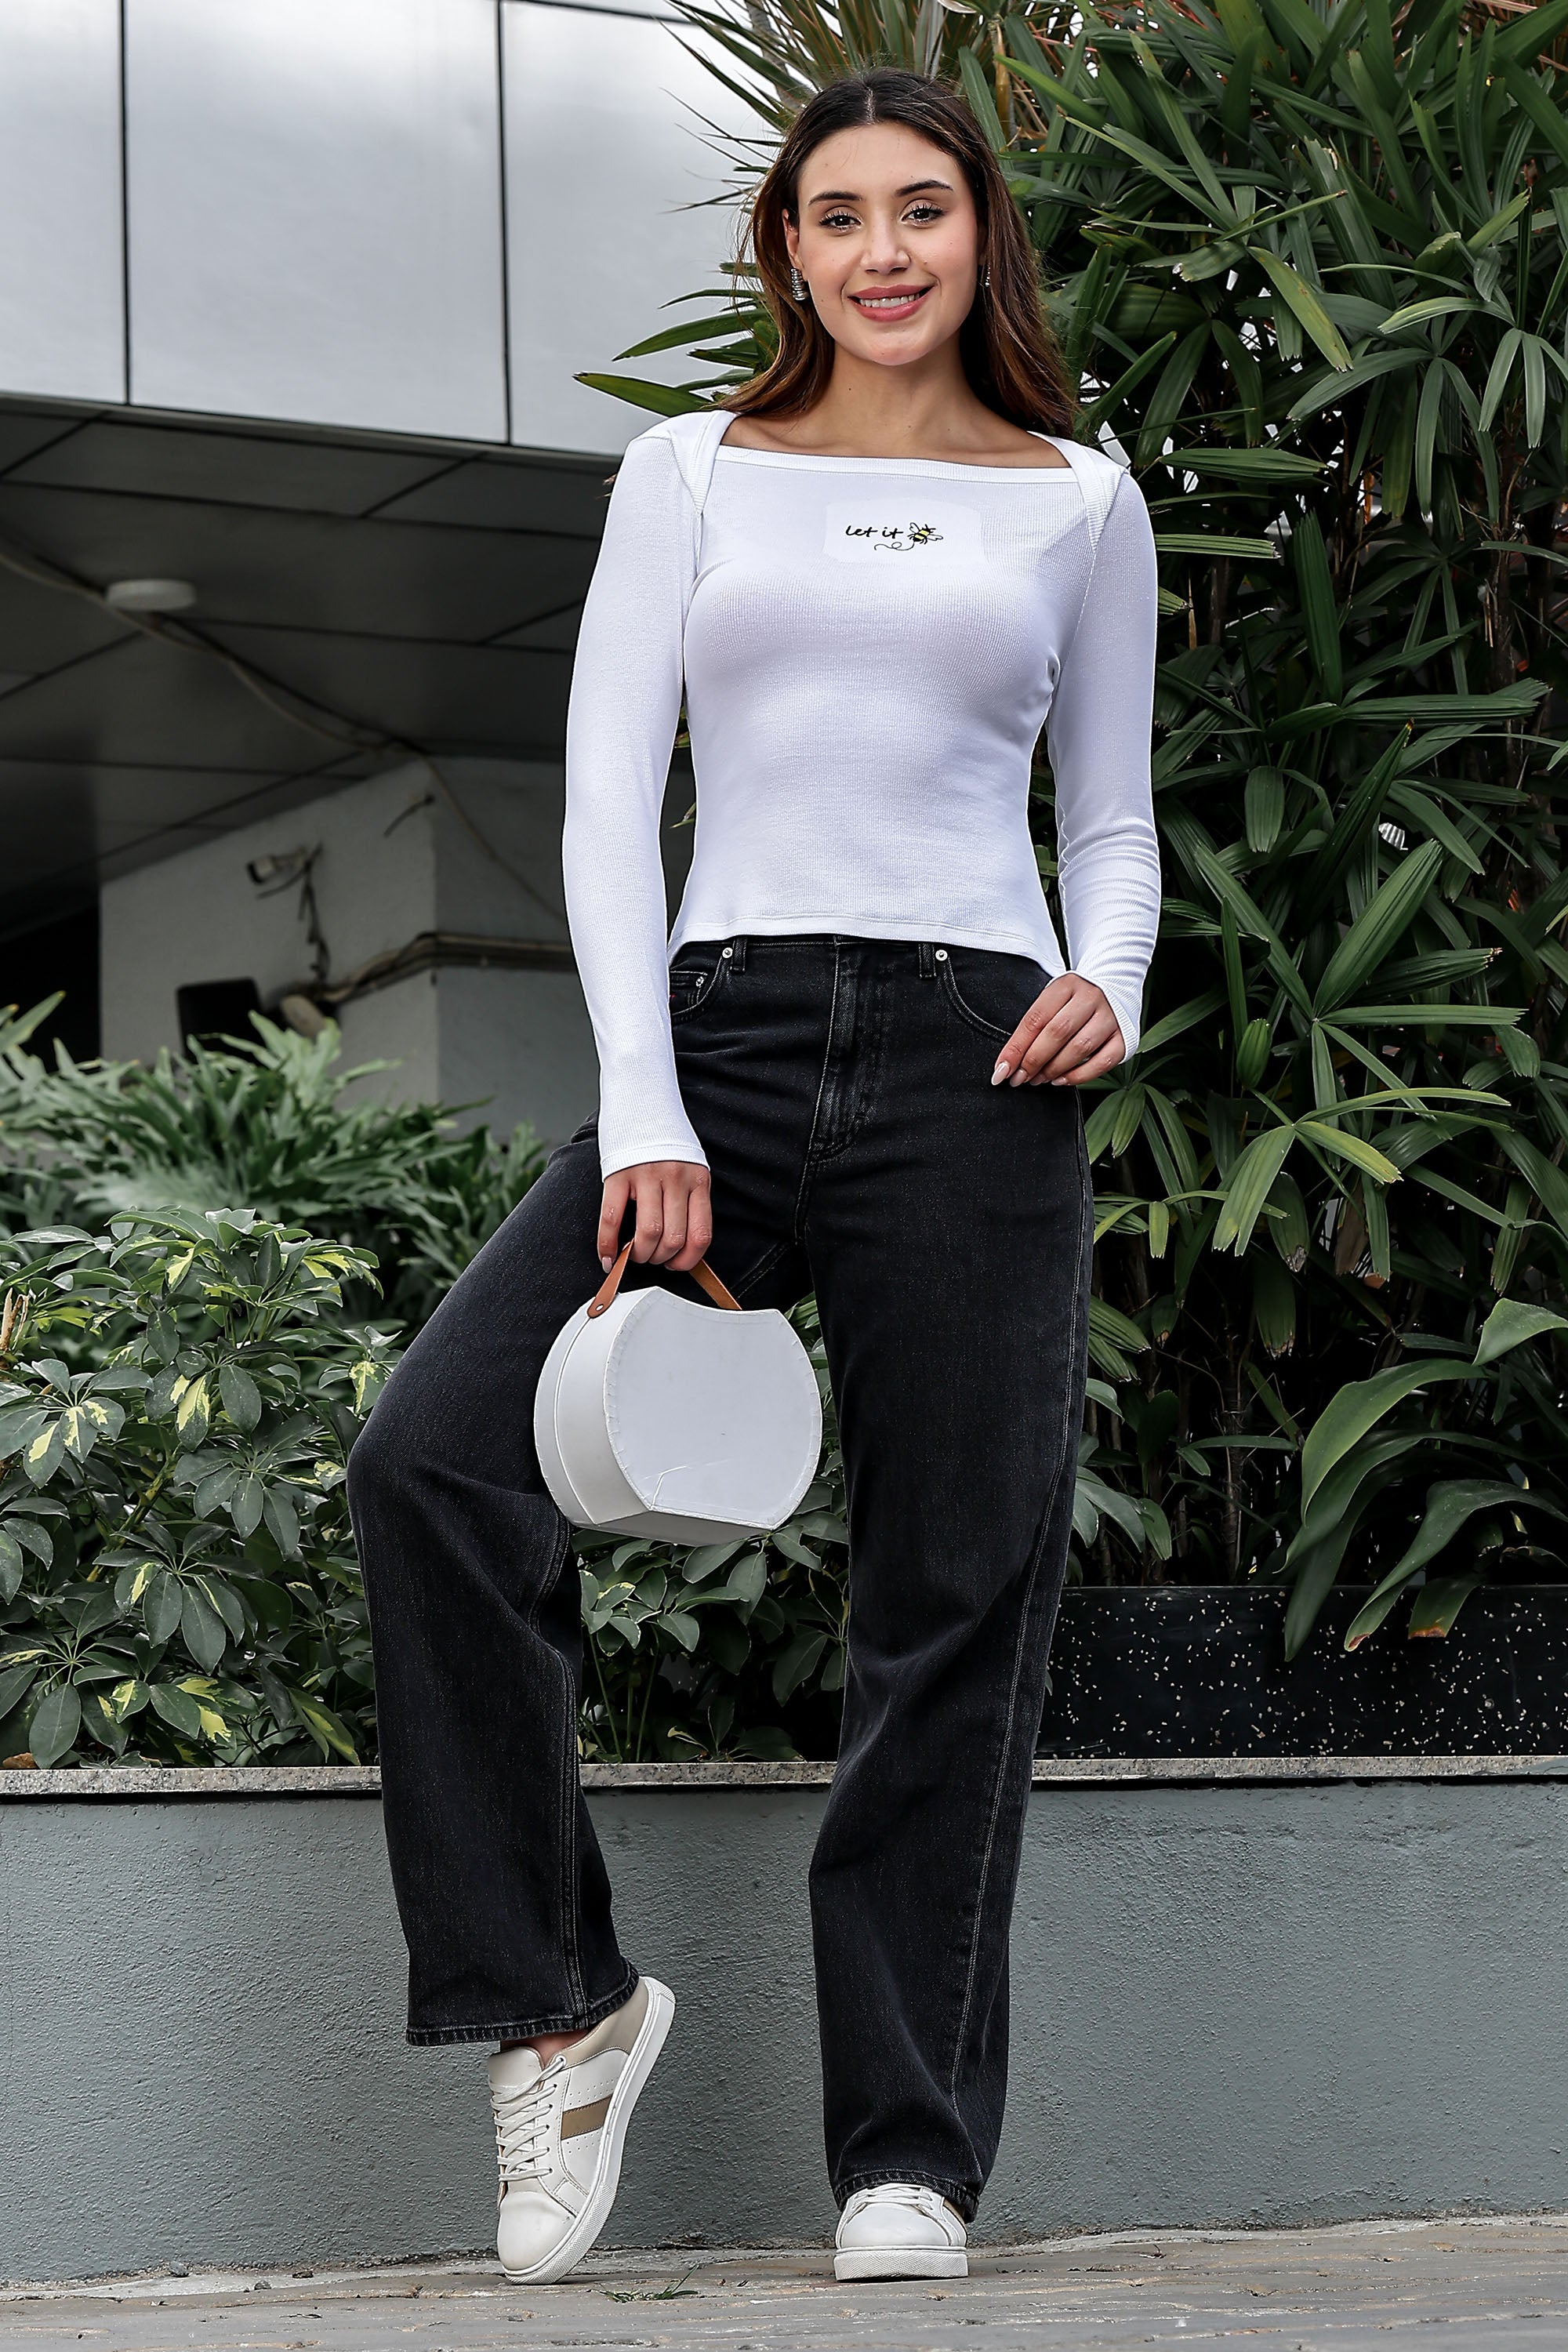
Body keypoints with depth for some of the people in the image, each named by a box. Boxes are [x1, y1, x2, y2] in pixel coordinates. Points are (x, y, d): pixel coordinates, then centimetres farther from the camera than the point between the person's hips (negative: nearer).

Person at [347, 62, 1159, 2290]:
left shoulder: (1078, 500, 14)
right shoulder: (695, 470, 12)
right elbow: (607, 800, 4)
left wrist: (1107, 986, -4)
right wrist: (646, 1112, -8)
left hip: (973, 1064, 0)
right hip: (722, 1032, 0)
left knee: (953, 1600, -1)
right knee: (435, 1453, -20)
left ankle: (911, 2146, 9)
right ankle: (561, 1995, -4)